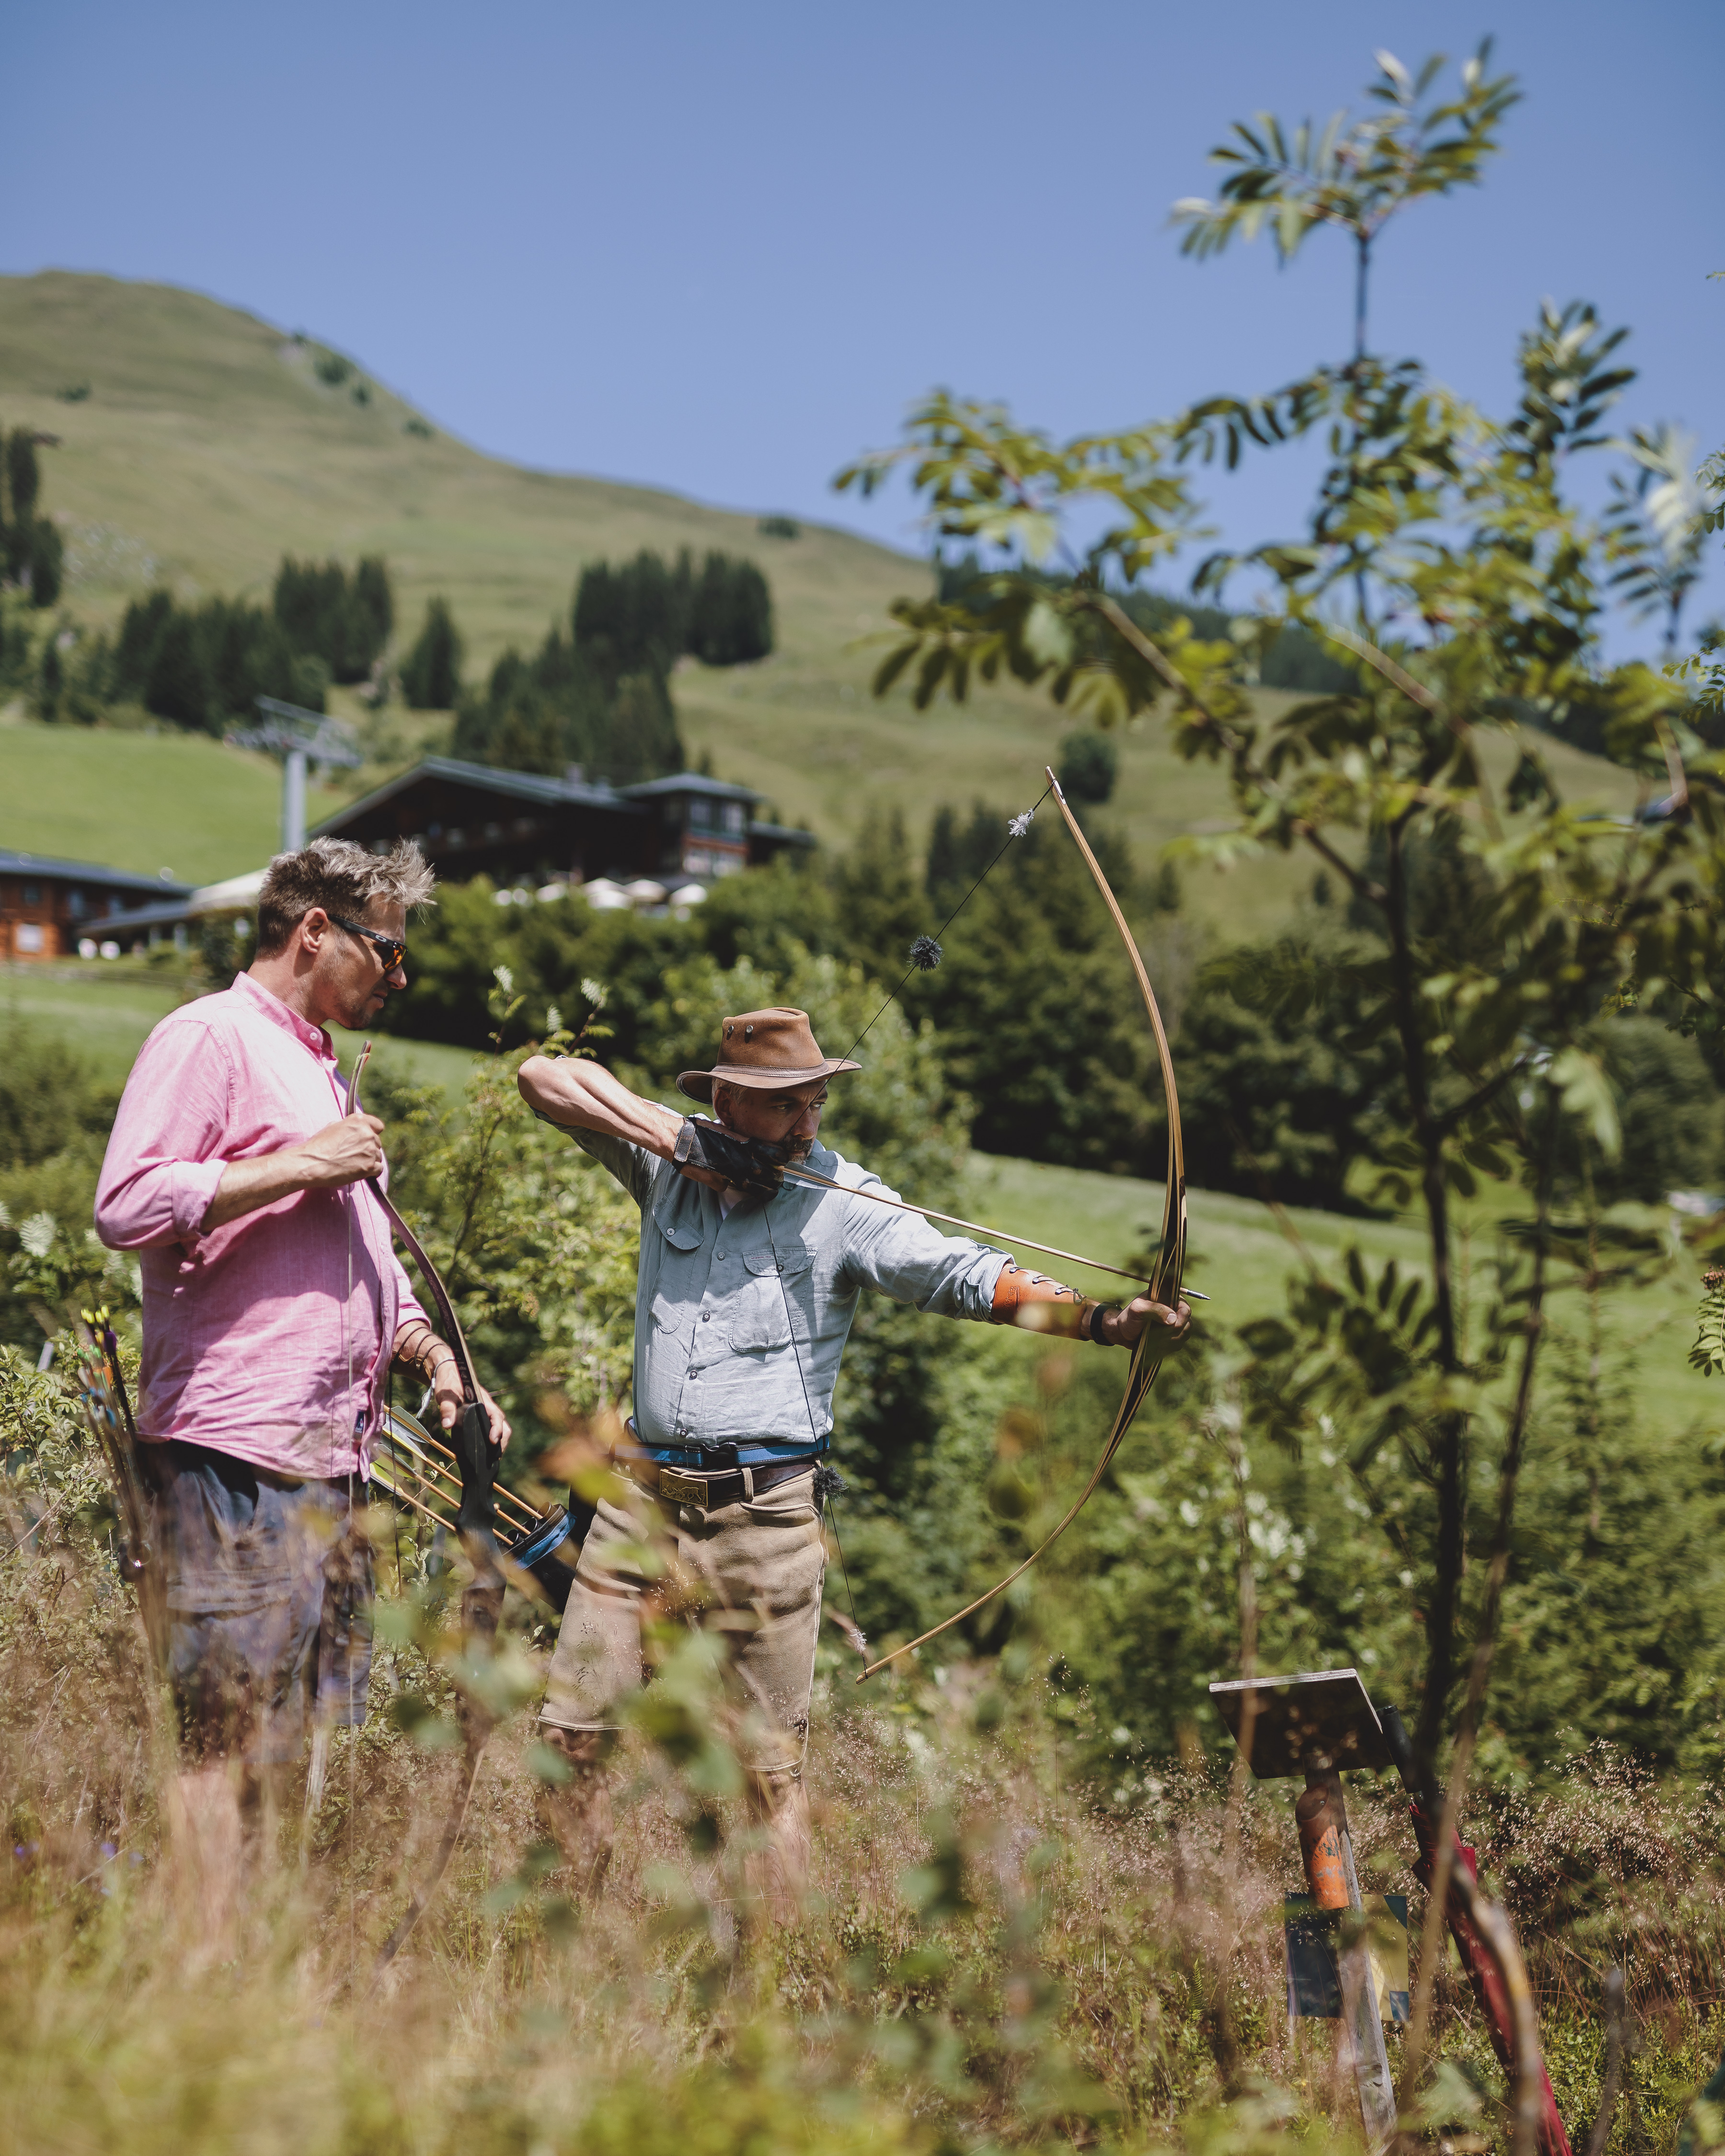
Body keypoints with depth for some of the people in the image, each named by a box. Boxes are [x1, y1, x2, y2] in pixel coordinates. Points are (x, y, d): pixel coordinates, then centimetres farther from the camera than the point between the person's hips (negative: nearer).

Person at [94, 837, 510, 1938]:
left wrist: (429, 1351, 17)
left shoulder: (318, 1066, 25)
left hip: (333, 1459, 9)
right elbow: (128, 1205, -17)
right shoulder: (208, 1038, -4)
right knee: (225, 1739, -8)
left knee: (320, 1743, 9)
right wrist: (302, 1166, -15)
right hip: (234, 1453, -9)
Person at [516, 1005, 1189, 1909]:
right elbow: (544, 1076, 4)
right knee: (571, 1736, 7)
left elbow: (963, 1272, -17)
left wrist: (1100, 1317, -32)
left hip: (764, 1512, -3)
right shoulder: (668, 1163, 4)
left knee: (772, 1768, 1)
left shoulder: (845, 1204, -6)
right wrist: (672, 1135, -9)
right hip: (643, 1493, 4)